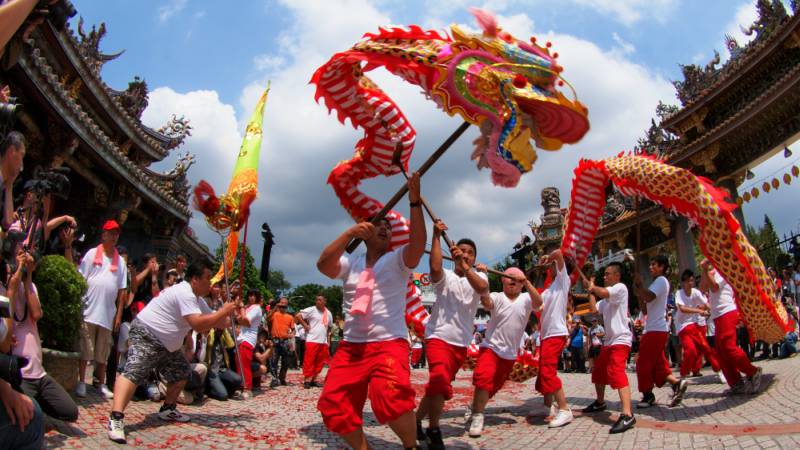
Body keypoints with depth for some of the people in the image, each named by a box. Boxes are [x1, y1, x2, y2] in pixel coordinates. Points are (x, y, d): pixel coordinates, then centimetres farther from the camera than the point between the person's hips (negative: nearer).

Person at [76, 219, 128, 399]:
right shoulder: (92, 254, 2)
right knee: (84, 350, 0)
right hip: (88, 311, -3)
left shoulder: (120, 261, 10)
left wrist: (119, 315, 6)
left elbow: (122, 291, 9)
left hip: (107, 314, 3)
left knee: (103, 353, 10)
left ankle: (102, 384, 17)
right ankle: (81, 383, 9)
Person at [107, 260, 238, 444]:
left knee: (182, 372, 16)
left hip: (167, 343, 11)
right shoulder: (184, 293, -24)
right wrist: (224, 311, -27)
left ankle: (168, 409, 28)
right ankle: (116, 418, -36)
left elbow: (215, 321, 15)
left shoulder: (197, 299, 10)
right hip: (146, 336, -11)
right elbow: (198, 324, -34)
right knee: (133, 372, -25)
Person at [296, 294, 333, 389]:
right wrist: (305, 326, -11)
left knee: (319, 362, 7)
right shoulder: (311, 310, -6)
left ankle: (313, 380, 16)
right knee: (309, 361, -7)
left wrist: (328, 340, 16)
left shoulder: (328, 313, 12)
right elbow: (298, 316, -10)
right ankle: (306, 380, 0)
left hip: (323, 342, 6)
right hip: (312, 340, -6)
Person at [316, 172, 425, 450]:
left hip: (389, 343, -4)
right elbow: (322, 265, -8)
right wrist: (349, 233, -18)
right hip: (350, 346, 4)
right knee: (333, 405, -1)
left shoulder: (397, 260, 6)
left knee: (390, 397, -28)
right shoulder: (350, 263, 12)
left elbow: (418, 245, -14)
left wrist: (414, 202, -21)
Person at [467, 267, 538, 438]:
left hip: (510, 354, 4)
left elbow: (538, 302, -23)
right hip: (491, 347, -3)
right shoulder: (497, 297, -8)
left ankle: (475, 408, 38)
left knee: (494, 386, 15)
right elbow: (485, 300, -30)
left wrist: (526, 282, -39)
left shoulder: (526, 299, -2)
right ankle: (477, 416, -15)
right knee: (484, 378, -26)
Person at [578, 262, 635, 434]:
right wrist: (591, 290, 10)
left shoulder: (621, 287, -7)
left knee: (617, 373, -25)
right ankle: (600, 402, 40)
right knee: (598, 371, 20)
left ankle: (627, 415, -33)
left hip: (620, 339, -10)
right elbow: (593, 309, 11)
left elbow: (603, 292, -26)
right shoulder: (606, 298, 20)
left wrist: (592, 287, -7)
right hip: (609, 340, 10)